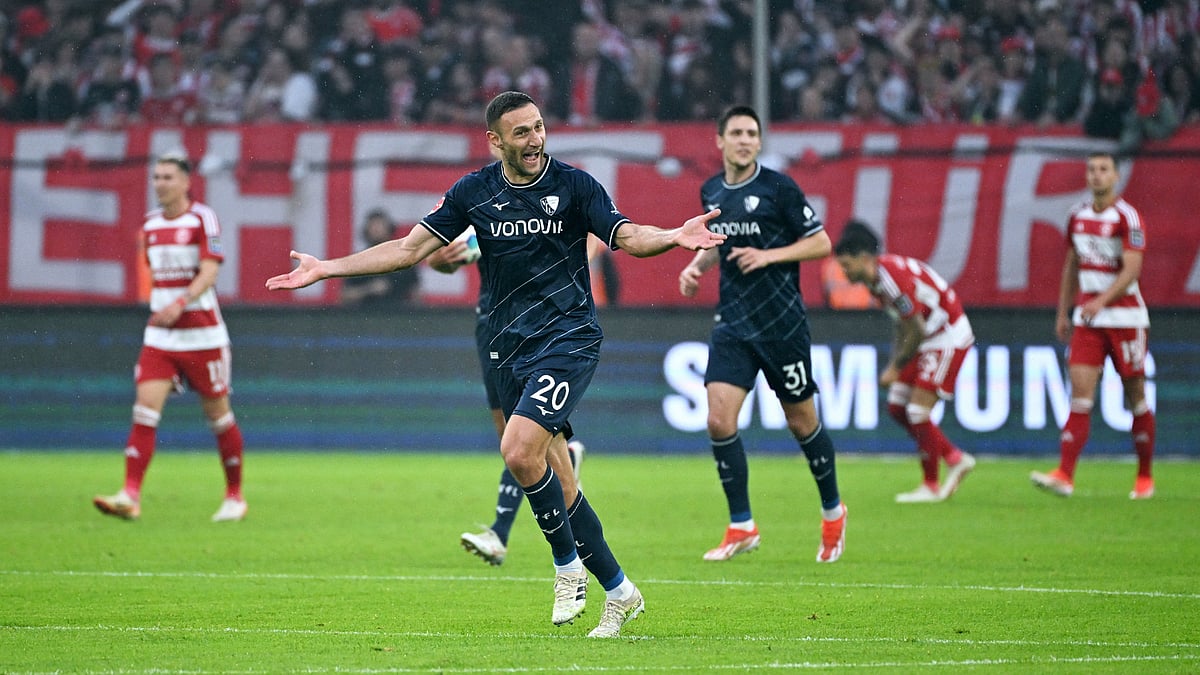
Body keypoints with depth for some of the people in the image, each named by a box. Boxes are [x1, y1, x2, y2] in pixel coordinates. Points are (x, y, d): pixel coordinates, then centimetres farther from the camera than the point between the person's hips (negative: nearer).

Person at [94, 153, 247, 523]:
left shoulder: (203, 219, -9)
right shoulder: (150, 224, 10)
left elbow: (209, 273, -19)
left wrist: (179, 304, -33)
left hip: (202, 333, -5)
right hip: (160, 335, 5)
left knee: (218, 415, 5)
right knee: (145, 409, -11)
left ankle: (234, 497, 20)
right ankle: (130, 496, -19)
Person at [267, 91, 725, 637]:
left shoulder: (573, 184, -3)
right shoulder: (474, 192, 5)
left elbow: (627, 237, -8)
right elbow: (410, 248, 8)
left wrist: (674, 237, -29)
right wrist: (326, 269, 4)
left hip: (569, 338, -4)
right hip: (508, 348, 4)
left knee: (519, 451, -24)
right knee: (554, 481, 4)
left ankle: (568, 564, -4)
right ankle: (618, 590, 16)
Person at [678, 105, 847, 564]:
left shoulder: (778, 188, -9)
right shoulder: (711, 192, 7)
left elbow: (821, 243, -6)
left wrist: (769, 255, -17)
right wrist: (696, 265, 5)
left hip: (781, 321, -4)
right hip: (733, 324, 4)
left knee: (801, 420, 7)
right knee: (719, 420, -10)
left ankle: (832, 512, 30)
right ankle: (742, 528, 1)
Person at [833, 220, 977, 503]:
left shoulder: (894, 278, -27)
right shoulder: (874, 279, 2)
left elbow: (917, 331, -23)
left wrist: (895, 368, -12)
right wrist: (894, 363, 9)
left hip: (948, 339, -10)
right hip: (928, 339, 10)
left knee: (918, 411, -11)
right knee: (897, 408, 7)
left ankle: (931, 486, 2)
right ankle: (955, 459, 18)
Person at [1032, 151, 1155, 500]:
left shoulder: (1128, 217, -9)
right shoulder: (1078, 216, 9)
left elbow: (1131, 270, -17)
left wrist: (1101, 301, -29)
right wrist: (1063, 312, 18)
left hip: (1125, 316, -5)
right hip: (1087, 317, 5)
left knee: (1136, 399, 3)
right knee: (1080, 394, -7)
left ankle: (1145, 477, 14)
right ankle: (1065, 475, -16)